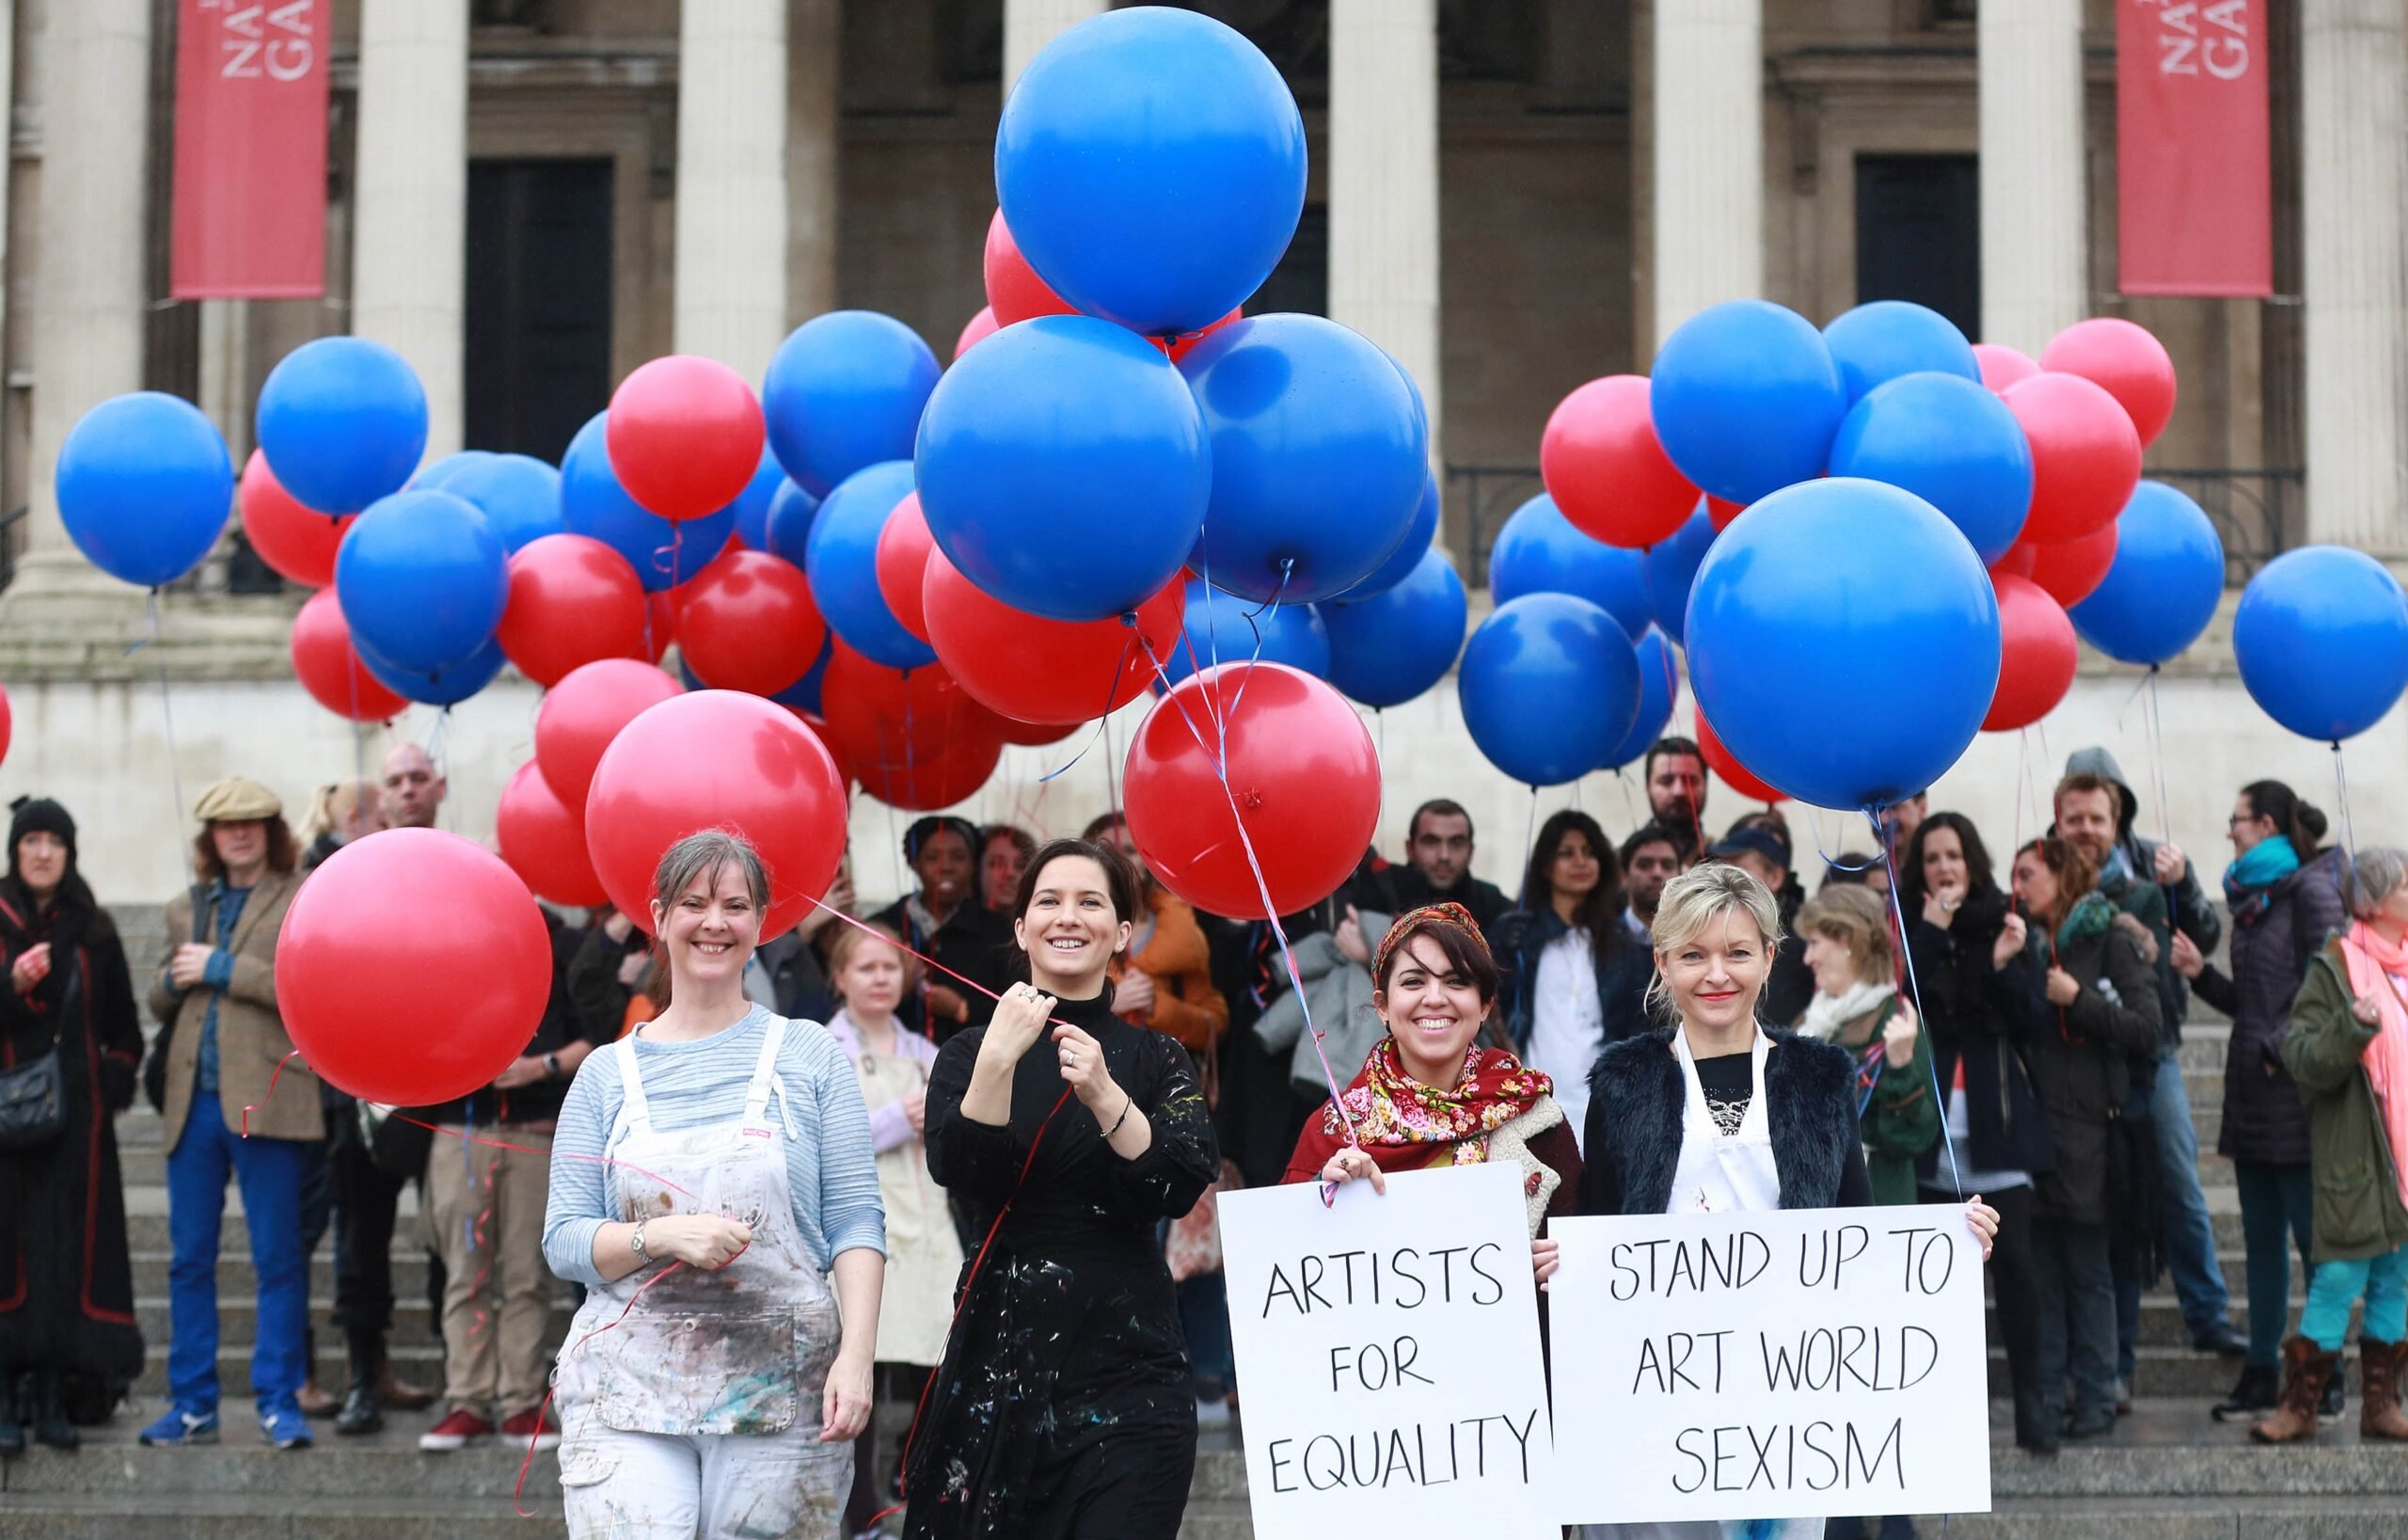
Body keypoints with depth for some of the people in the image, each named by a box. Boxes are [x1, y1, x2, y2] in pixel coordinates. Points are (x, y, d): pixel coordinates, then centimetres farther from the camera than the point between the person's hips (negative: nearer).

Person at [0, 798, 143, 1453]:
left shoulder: (92, 931, 11)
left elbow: (124, 1027, 14)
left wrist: (116, 1081, 2)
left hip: (76, 1117, 2)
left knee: (69, 1251, 0)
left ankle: (53, 1399, 4)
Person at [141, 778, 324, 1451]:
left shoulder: (304, 900, 3)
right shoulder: (186, 907, 20)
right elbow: (160, 1003, 26)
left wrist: (220, 968, -10)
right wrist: (173, 982, 2)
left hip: (265, 1101, -5)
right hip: (193, 1103, 5)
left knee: (278, 1259, -2)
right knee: (188, 1259, 6)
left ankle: (279, 1402, 3)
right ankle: (192, 1404, 13)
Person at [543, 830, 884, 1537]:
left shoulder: (810, 1056, 6)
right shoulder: (607, 1074, 9)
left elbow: (855, 1221, 1)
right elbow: (563, 1240, 4)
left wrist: (856, 1356, -11)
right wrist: (662, 1237, -14)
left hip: (783, 1395, 0)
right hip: (630, 1393, 1)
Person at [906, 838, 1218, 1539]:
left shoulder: (1156, 1057, 6)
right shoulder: (968, 1052, 7)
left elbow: (1182, 1187, -9)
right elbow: (957, 1170, -10)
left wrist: (1105, 1096, -23)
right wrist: (997, 1060, -22)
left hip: (1129, 1366, 0)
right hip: (1001, 1355, 0)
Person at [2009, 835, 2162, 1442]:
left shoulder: (2112, 941, -3)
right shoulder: (2027, 942, 15)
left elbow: (2144, 1029, -9)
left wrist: (2077, 999, -15)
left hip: (2085, 1124, -5)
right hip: (2033, 1120, 5)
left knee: (2088, 1271, 0)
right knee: (2042, 1268, 5)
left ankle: (2096, 1398, 6)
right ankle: (2045, 1398, 8)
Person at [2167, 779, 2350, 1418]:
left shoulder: (2310, 892, -10)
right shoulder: (2254, 899, 16)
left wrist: (2283, 1050, -15)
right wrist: (2201, 974, 6)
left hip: (2294, 1097, -9)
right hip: (2254, 1099, 9)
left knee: (2314, 1238, -2)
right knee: (2262, 1241, 11)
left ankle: (2322, 1377, 4)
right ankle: (2262, 1372, 16)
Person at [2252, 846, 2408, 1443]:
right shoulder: (2335, 969, -6)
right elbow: (2304, 1057, -13)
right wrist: (2354, 1027, -26)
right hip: (2356, 1156, -6)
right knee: (2339, 1277, -6)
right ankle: (2299, 1405, 3)